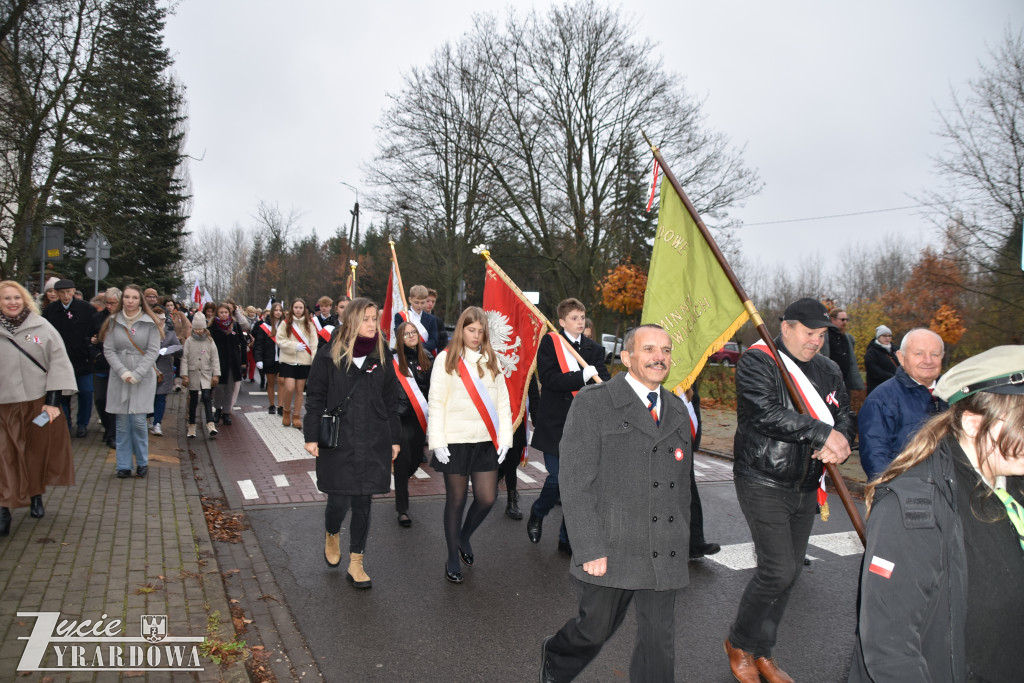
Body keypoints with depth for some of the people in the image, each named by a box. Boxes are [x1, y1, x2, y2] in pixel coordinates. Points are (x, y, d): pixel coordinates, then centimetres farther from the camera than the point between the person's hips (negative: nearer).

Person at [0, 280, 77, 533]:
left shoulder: (41, 326, 0)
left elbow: (58, 362, -1)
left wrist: (53, 401, -7)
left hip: (39, 402, 0)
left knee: (39, 452, 13)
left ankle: (36, 496, 32)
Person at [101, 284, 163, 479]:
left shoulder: (150, 322, -1)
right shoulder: (114, 321, 5)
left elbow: (153, 351, -5)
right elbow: (109, 350, 2)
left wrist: (136, 374, -12)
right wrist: (123, 372, -10)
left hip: (143, 378, -2)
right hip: (119, 378, 2)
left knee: (138, 420, -5)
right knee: (122, 423, 4)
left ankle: (142, 462, 12)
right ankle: (124, 465, 13)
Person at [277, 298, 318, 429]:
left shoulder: (309, 325, 5)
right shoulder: (285, 323, 2)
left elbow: (314, 344, 1)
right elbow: (280, 340, -4)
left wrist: (315, 361, -9)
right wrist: (295, 346, -13)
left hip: (304, 362, 2)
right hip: (288, 360, -2)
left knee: (299, 390, 6)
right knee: (289, 388, -12)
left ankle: (296, 416, 17)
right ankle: (286, 411, 14)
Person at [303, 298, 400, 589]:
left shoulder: (382, 355, 6)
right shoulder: (329, 355, -3)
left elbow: (391, 401, 10)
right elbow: (316, 399, 0)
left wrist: (394, 439, 10)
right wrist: (311, 436, -3)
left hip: (374, 442, 3)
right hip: (338, 441, -2)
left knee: (362, 502, 7)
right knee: (338, 501, 0)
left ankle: (356, 564, 20)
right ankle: (332, 536, 36)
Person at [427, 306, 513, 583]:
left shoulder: (491, 359, 8)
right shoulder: (446, 359, -3)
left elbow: (502, 401, 8)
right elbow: (436, 402, -4)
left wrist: (505, 437, 2)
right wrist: (437, 441, -10)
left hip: (486, 441, 3)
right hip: (455, 441, -3)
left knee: (487, 498, 2)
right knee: (456, 499, 6)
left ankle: (464, 537, 32)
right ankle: (453, 558, 24)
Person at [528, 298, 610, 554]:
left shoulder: (594, 349, 11)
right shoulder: (549, 343, -1)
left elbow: (604, 380, 0)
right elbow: (548, 378, -14)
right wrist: (582, 377, -21)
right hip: (555, 423, -4)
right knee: (558, 478, -5)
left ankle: (568, 537, 21)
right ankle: (537, 515, 27)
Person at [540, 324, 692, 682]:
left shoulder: (677, 410, 12)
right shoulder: (593, 403, -7)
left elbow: (681, 485, 17)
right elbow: (576, 482, -12)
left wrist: (681, 546, 14)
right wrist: (591, 551, -16)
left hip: (665, 556, 5)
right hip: (609, 552, -4)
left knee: (660, 641, 7)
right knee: (595, 629, 12)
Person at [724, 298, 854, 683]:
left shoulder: (827, 371, 12)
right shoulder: (757, 362, -9)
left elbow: (845, 416, 9)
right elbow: (766, 413, -22)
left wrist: (838, 443, -14)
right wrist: (823, 433, -22)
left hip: (805, 487, 7)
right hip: (763, 482, -7)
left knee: (789, 571, 11)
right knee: (778, 569, -11)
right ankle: (739, 644, 13)